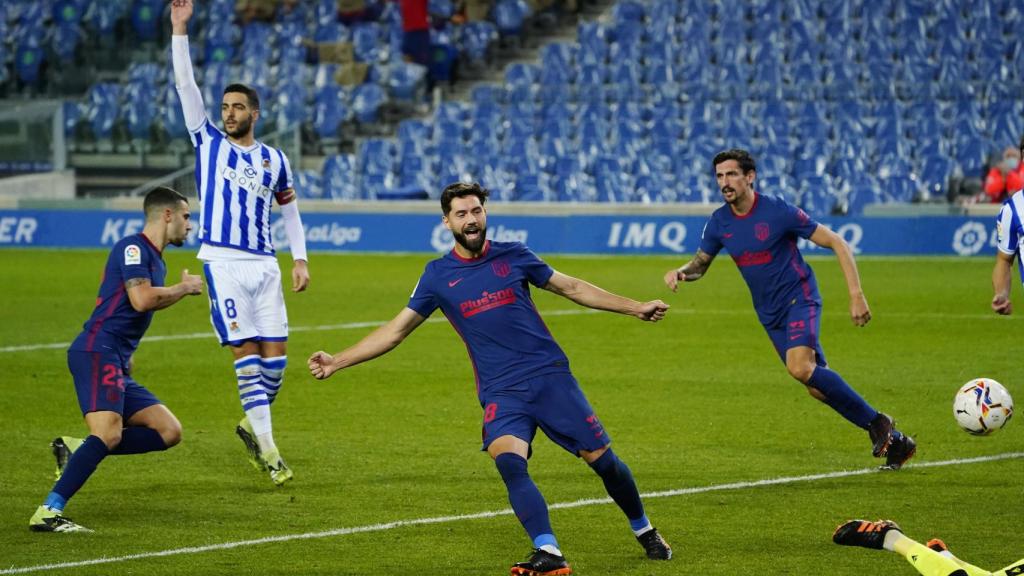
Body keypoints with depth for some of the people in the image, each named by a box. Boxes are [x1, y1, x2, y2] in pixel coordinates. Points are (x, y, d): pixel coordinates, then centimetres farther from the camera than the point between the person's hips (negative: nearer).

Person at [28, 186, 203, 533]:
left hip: (116, 362, 10)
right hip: (97, 352, -10)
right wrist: (185, 288, -6)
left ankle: (76, 450, 0)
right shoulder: (133, 248, -6)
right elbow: (142, 299, -20)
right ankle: (48, 514, -30)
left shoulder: (153, 258, 24)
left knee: (169, 432, 2)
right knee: (108, 434, -27)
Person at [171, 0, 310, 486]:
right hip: (222, 263, -3)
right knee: (247, 352, -8)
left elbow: (289, 208, 23)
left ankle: (252, 425, 25)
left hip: (264, 264, 3)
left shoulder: (274, 160, 11)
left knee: (275, 354, 0)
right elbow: (185, 85, -2)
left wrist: (300, 258, 15)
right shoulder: (208, 141, 4)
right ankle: (266, 449, -7)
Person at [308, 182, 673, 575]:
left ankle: (644, 532, 24)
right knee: (508, 461, -27)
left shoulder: (512, 256, 5)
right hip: (500, 391, 0)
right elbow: (395, 331, 9)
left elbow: (572, 288, 16)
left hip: (550, 374, 0)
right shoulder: (438, 276, 5)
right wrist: (336, 362, 2)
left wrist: (635, 307, 16)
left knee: (601, 458, -1)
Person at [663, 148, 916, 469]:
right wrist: (679, 273, -11)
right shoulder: (719, 223, 0)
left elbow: (837, 244, -13)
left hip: (799, 298, -6)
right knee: (818, 385, 2)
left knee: (800, 368, -30)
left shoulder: (778, 212, -16)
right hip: (770, 314, 6)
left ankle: (876, 422, -14)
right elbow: (700, 264, 14)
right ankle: (894, 441, 13)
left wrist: (856, 295, -20)